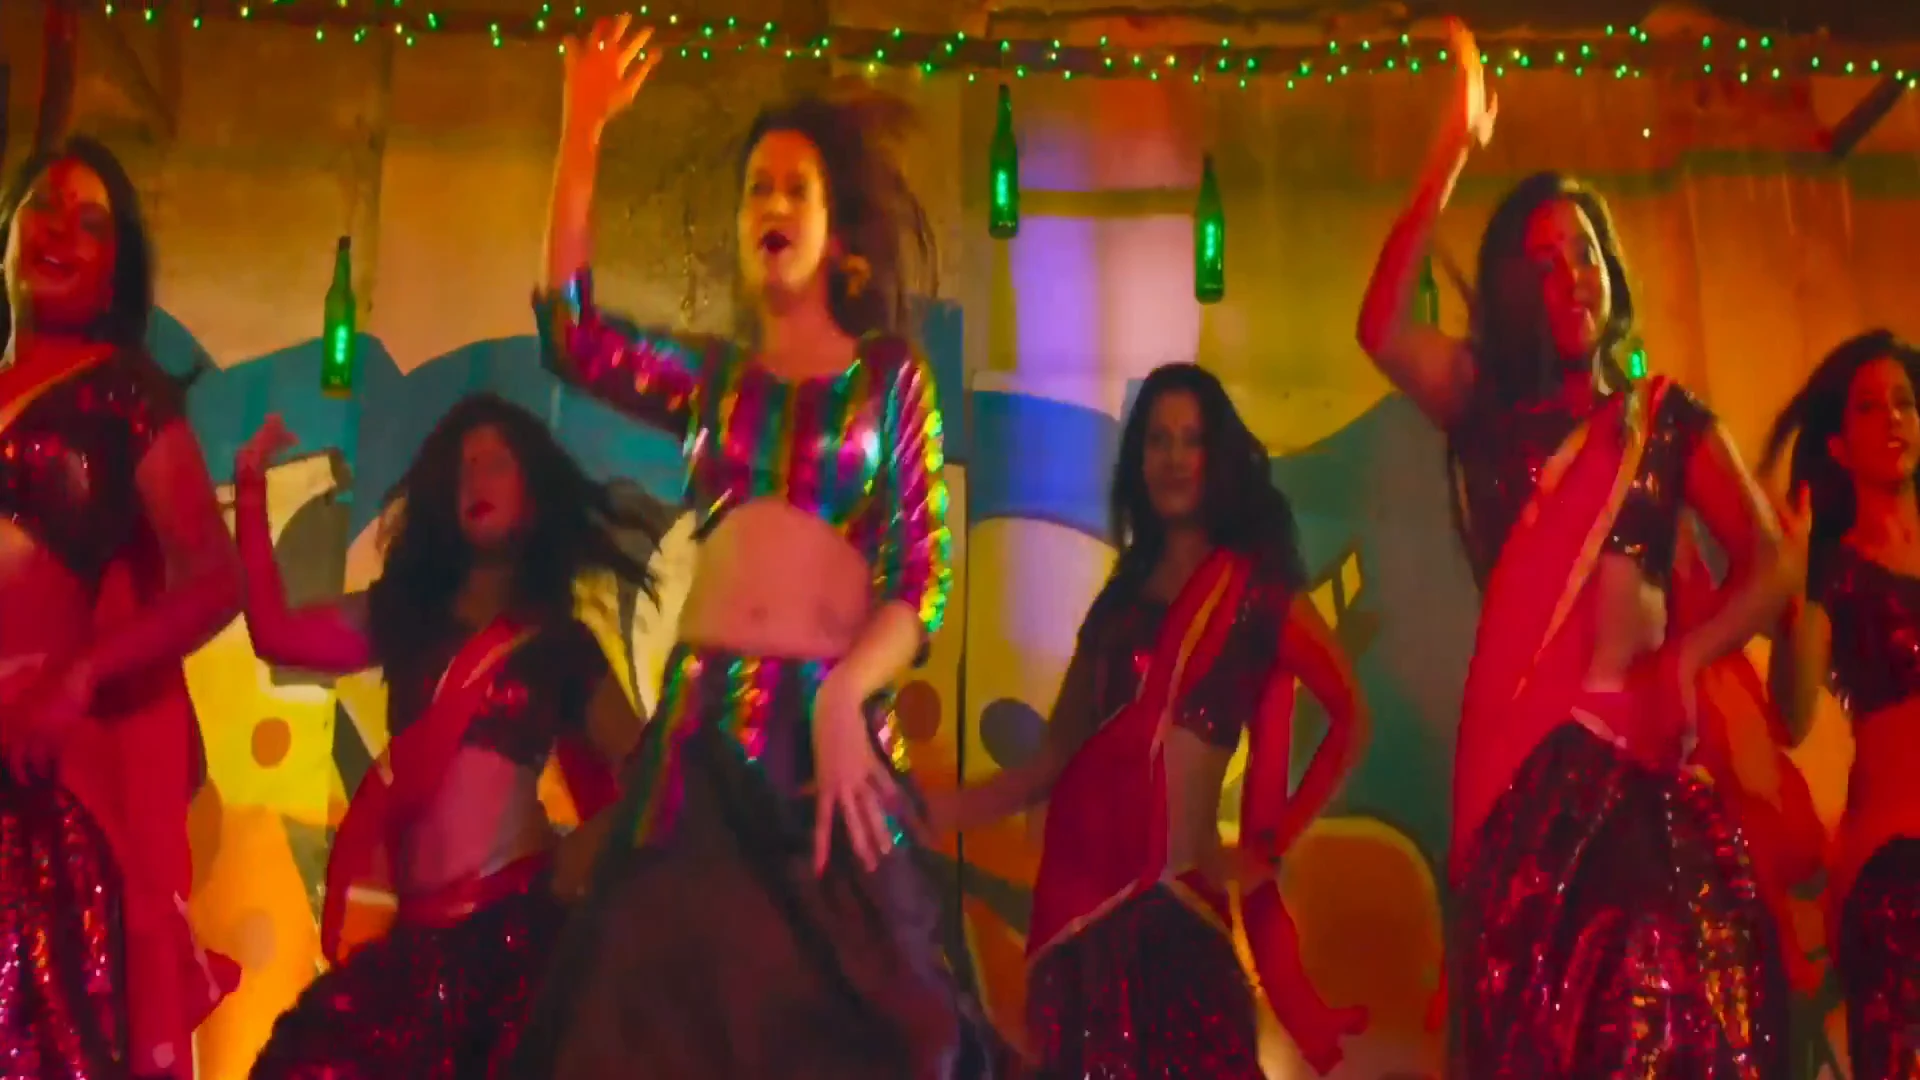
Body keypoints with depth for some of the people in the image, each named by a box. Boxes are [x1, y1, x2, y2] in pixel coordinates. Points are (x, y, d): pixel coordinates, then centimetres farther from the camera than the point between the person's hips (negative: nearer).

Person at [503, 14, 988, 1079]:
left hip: (833, 727, -3)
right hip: (701, 729, 3)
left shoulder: (891, 375, 6)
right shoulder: (711, 379, 14)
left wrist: (843, 700, -18)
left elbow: (924, 575, -1)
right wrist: (582, 133, -2)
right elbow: (571, 331, -2)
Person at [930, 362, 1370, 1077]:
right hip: (1080, 884, 4)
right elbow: (1054, 760, 12)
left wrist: (1271, 848, -7)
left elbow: (1349, 718, -4)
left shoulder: (1255, 586, 3)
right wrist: (924, 813, 4)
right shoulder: (1122, 593, 15)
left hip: (1172, 893, -4)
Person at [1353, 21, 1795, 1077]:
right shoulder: (1490, 404, 11)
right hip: (1519, 745, 0)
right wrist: (1453, 152, -13)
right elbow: (1381, 328, -9)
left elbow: (1771, 564, 3)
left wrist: (1681, 658, -15)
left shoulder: (1668, 417, 12)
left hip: (1644, 743, 1)